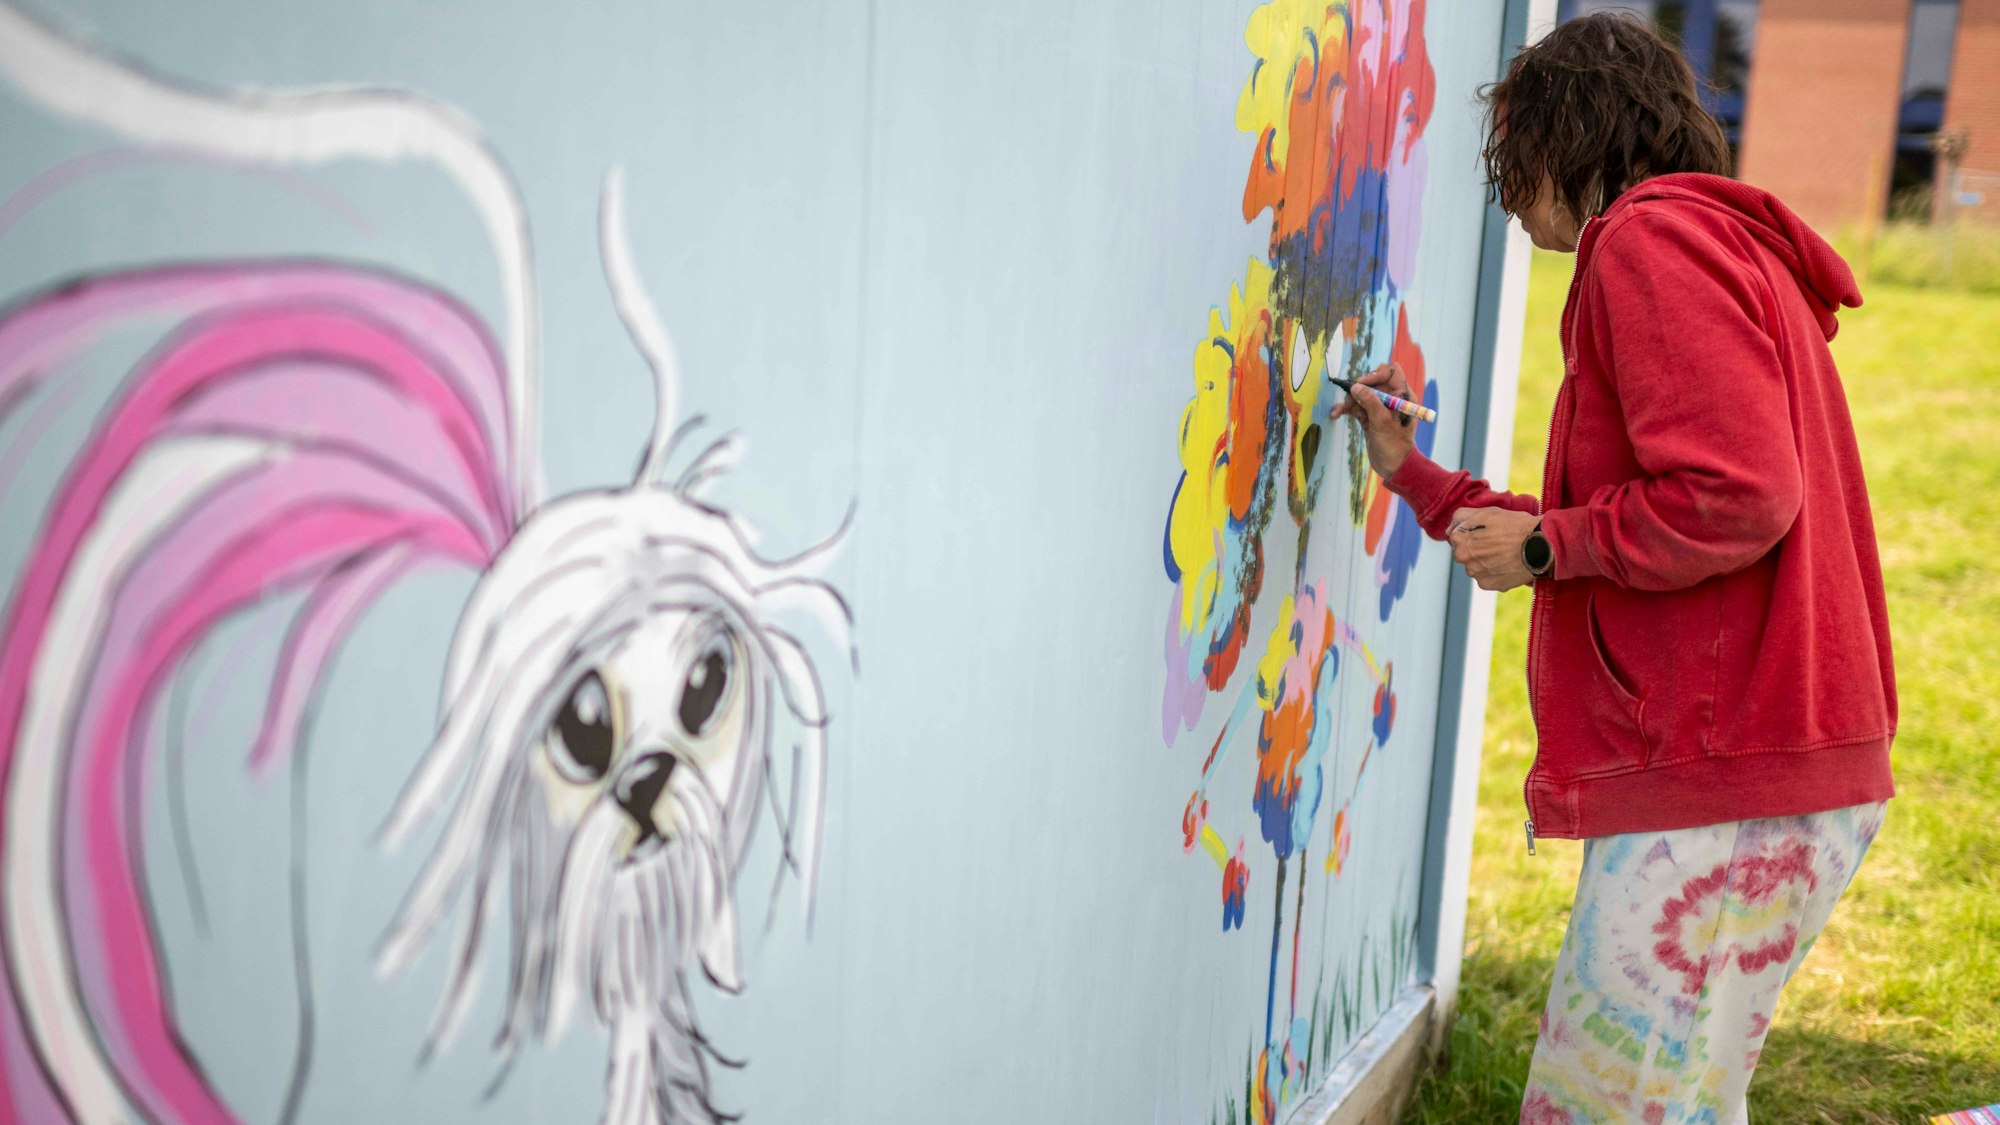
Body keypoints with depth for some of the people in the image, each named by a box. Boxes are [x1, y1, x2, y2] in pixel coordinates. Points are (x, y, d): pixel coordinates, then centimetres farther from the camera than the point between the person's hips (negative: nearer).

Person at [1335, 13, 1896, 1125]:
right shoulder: (1727, 253, 24)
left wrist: (1542, 543, -9)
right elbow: (1622, 538, 28)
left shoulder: (1654, 239, -9)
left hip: (1726, 786, -11)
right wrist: (1415, 477, 30)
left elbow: (1736, 496, -23)